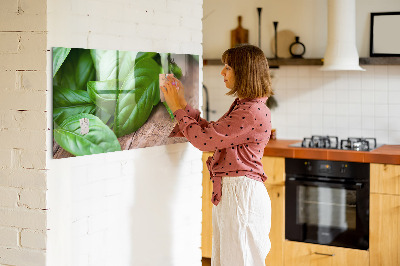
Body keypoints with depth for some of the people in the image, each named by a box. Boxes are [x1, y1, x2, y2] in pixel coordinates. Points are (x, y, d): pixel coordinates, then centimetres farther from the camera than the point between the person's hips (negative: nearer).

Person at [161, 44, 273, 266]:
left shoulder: (253, 112, -20)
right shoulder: (242, 106, 14)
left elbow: (204, 139, -19)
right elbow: (211, 131, 17)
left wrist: (178, 108, -7)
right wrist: (183, 103, 14)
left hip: (241, 193, -10)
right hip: (228, 192, 10)